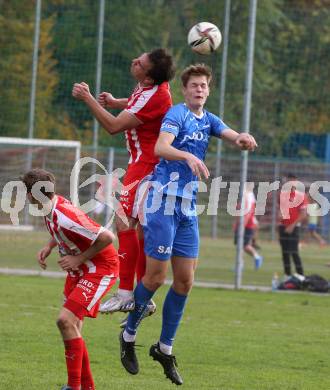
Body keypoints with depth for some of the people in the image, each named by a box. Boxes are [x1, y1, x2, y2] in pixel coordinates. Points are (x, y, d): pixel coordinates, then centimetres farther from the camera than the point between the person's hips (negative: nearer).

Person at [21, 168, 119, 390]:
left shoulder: (65, 218, -31)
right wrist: (49, 247, 5)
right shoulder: (51, 207, -2)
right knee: (73, 328, 10)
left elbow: (107, 237, -29)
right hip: (79, 271, 10)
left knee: (66, 320, -21)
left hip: (101, 268, -10)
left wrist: (79, 259, -20)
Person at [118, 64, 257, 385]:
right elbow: (161, 148, -25)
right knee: (156, 276, -6)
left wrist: (244, 139, -22)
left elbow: (234, 138, 2)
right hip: (164, 202, -7)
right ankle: (128, 335, 14)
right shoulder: (178, 114, -9)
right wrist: (188, 157, -43)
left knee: (185, 280, 5)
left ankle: (165, 347, 15)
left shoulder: (208, 120, 15)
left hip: (187, 208, 7)